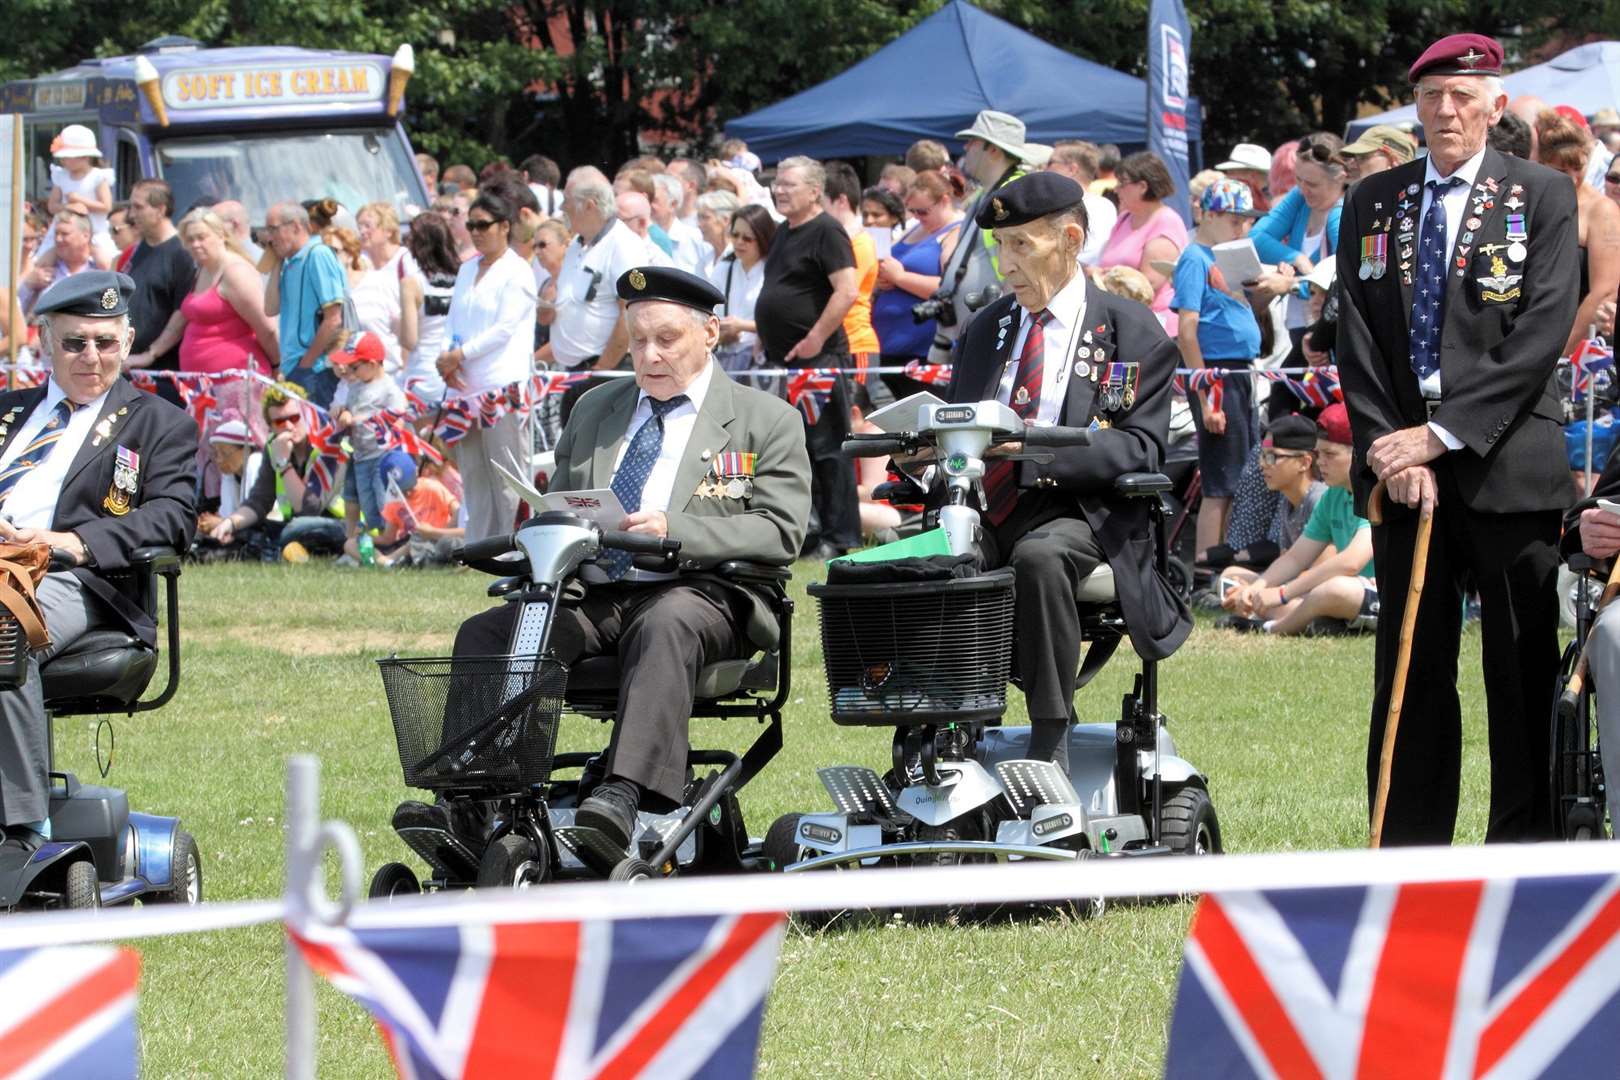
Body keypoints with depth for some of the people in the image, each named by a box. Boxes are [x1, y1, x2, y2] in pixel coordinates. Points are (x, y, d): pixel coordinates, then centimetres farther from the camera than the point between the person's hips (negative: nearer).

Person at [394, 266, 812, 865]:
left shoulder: (767, 420, 8)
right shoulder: (594, 410, 25)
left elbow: (780, 531, -3)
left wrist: (675, 533, -18)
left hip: (696, 596, -5)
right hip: (593, 600, 5)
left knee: (663, 628, -40)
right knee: (484, 633, -20)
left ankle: (625, 794, -57)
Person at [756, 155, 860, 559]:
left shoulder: (826, 233, -11)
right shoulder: (784, 233, 18)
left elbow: (847, 291, -20)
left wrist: (815, 338, -20)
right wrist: (769, 336, 18)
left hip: (817, 359, -10)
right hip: (783, 359, 10)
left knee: (826, 448, -7)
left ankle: (840, 538, -5)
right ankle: (805, 533, 18)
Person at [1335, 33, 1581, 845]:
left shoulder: (1542, 198, 1)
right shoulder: (1373, 204, 12)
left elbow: (1542, 335, -9)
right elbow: (1356, 340, 7)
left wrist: (1441, 434, -14)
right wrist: (1391, 449, -7)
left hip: (1507, 467, -3)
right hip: (1403, 468, 3)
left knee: (1522, 672, -2)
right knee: (1410, 671, 6)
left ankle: (1524, 853, 3)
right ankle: (1408, 859, 10)